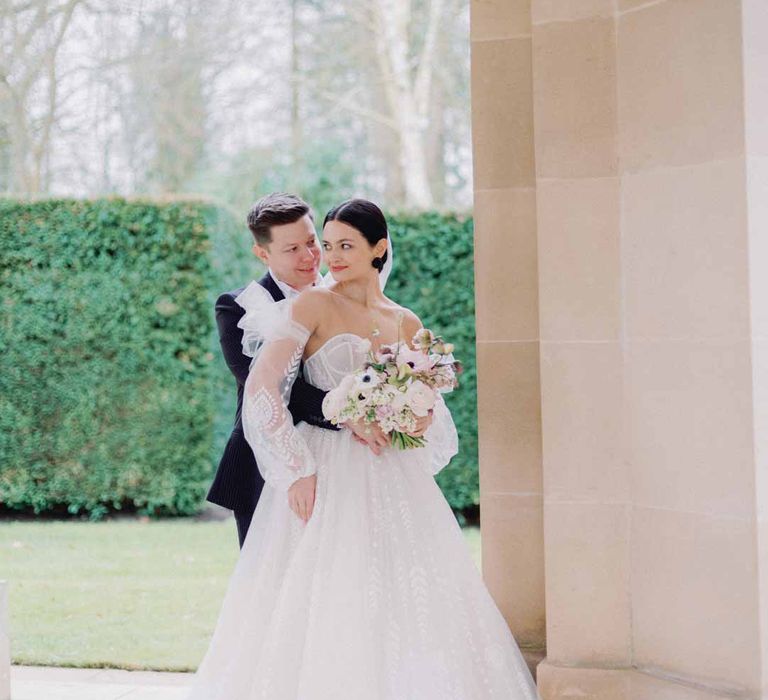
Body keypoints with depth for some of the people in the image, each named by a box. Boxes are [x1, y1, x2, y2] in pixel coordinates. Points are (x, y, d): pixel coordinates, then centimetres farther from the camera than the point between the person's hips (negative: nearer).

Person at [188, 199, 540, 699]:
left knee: (408, 610, 1)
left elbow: (426, 405, 20)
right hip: (328, 475, -4)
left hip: (394, 484, 5)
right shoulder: (314, 306, -2)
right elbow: (261, 387, -10)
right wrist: (296, 470, -16)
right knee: (325, 610, -8)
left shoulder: (406, 323, 12)